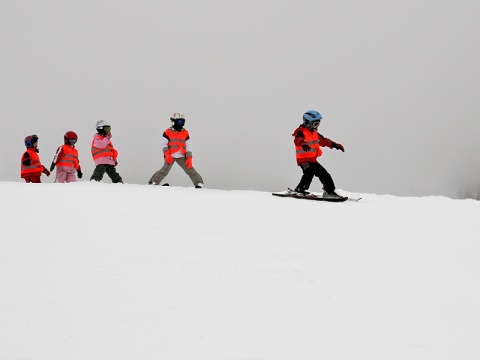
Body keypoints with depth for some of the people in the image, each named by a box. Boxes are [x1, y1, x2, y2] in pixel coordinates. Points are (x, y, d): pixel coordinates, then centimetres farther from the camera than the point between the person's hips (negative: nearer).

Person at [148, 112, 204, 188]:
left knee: (190, 170, -3)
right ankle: (153, 182, -7)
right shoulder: (167, 132, -2)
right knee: (165, 170, -16)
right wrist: (167, 154, -16)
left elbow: (188, 146, 7)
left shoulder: (185, 133, 7)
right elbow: (163, 144, -2)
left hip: (182, 156, 3)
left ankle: (199, 183, 2)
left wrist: (189, 158, -3)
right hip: (170, 156, -3)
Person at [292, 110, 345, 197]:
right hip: (304, 160, -9)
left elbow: (323, 140, 28)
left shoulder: (314, 133, 17)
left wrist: (334, 144, 22)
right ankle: (300, 189, -30)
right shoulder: (301, 132, -12)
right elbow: (298, 139, -35)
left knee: (324, 175, 11)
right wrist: (303, 145, -57)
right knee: (310, 172, -31)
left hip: (312, 160, 9)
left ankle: (329, 191, 23)